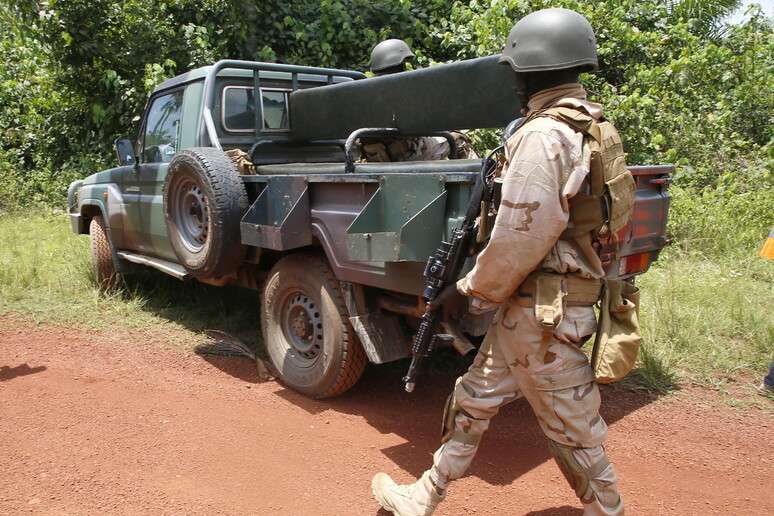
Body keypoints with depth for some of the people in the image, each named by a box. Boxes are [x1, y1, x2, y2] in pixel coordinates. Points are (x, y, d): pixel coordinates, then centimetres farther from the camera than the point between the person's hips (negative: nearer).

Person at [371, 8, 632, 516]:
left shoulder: (545, 135, -19)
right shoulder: (590, 127, 12)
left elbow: (519, 239, -22)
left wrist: (470, 292, -8)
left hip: (542, 309, -10)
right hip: (534, 302, 10)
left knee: (572, 426, 7)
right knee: (475, 398, 18)